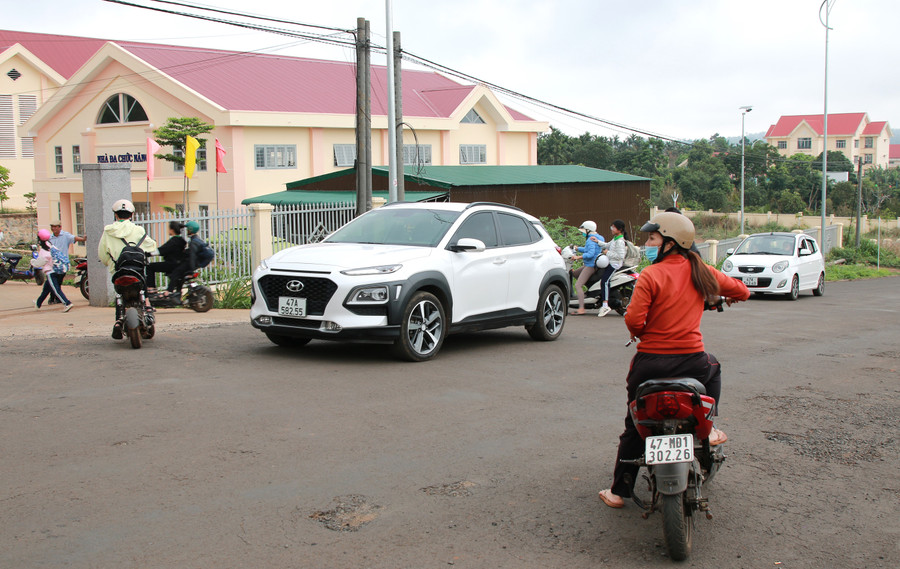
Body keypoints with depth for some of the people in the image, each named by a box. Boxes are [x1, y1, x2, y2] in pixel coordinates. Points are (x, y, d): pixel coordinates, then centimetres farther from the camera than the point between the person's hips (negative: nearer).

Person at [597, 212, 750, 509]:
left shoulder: (651, 275, -9)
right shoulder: (701, 271, 4)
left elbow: (634, 319, -18)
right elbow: (742, 290, 16)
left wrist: (638, 333, 5)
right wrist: (726, 298, 38)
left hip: (651, 362, -2)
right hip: (692, 360, 3)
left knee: (634, 427, 14)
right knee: (713, 367, 39)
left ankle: (619, 490, 20)